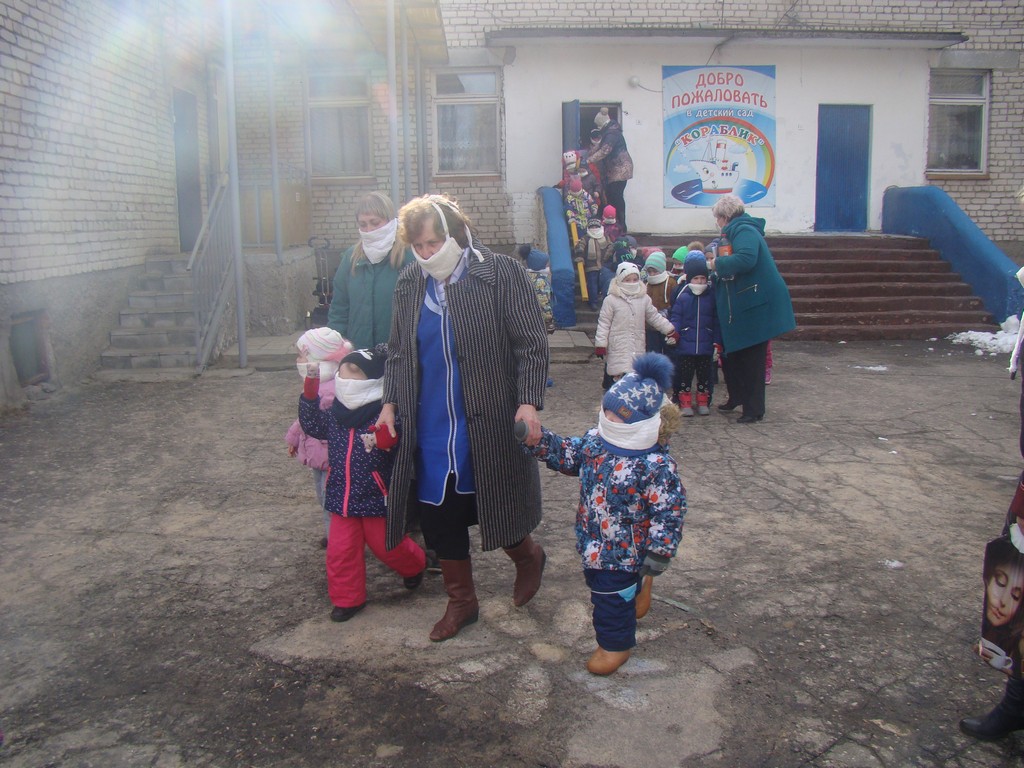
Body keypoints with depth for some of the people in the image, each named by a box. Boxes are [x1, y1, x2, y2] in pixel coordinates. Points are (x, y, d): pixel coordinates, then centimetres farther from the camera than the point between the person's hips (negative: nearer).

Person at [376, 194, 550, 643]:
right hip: (430, 429, 5)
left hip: (489, 426, -4)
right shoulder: (409, 284, 6)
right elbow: (398, 351, 16)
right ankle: (461, 601, 30)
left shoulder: (502, 275, -8)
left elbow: (531, 345, -8)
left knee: (495, 507, 6)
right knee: (440, 517, 10)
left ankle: (528, 556, 41)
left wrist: (528, 402, -17)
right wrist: (390, 403, 7)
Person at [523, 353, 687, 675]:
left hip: (625, 551, -7)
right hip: (593, 543, 7)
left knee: (612, 597, 7)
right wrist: (539, 438, -5)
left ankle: (615, 645, 32)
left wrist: (659, 552, -20)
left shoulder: (656, 465, -25)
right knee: (599, 586, 26)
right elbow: (566, 454, 9)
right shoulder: (594, 442, -6)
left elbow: (669, 511, -21)